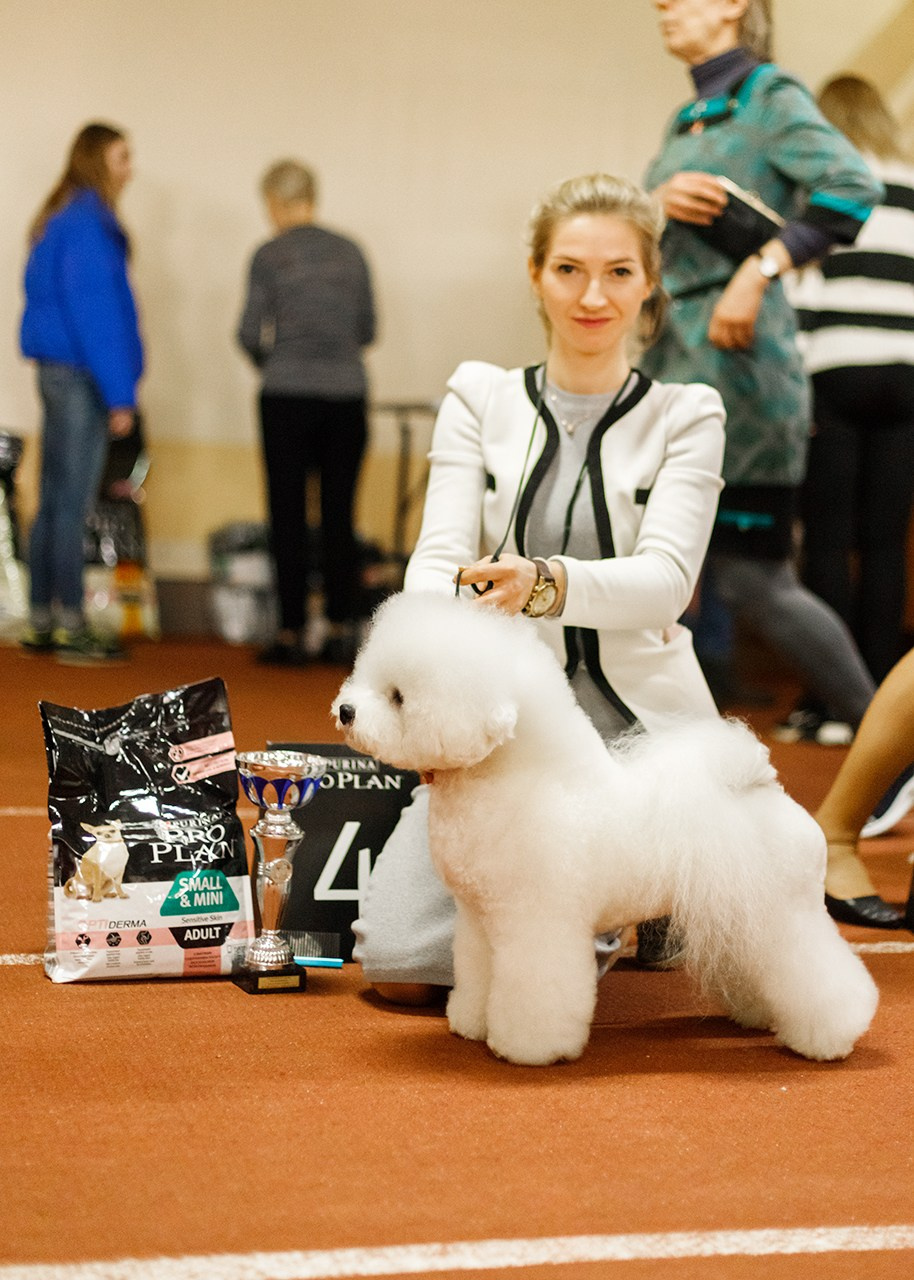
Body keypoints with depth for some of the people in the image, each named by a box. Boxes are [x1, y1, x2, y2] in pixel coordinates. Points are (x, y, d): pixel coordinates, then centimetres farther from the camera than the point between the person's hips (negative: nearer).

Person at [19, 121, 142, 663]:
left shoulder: (59, 221, 15)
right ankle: (72, 627, -2)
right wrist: (119, 394, -16)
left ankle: (42, 623, 16)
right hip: (82, 375, -10)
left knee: (54, 502, 12)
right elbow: (95, 313, -18)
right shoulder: (89, 226, -14)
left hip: (54, 370, 10)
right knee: (72, 504, -6)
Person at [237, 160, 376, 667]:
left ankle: (291, 632, 4)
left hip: (288, 394, -3)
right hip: (346, 393, 3)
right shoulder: (351, 253, 7)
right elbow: (367, 330, 10)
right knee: (339, 514, 8)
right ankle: (342, 629, 8)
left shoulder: (269, 255, -4)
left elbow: (250, 332, -5)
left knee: (288, 515, 3)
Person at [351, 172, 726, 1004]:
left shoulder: (685, 415, 1)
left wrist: (545, 582, -36)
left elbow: (666, 578, -15)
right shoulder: (480, 397, 6)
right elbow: (440, 557, -6)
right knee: (401, 963, -14)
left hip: (639, 722, -2)